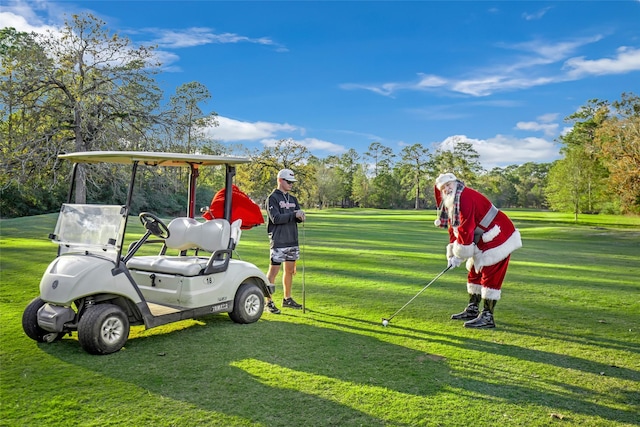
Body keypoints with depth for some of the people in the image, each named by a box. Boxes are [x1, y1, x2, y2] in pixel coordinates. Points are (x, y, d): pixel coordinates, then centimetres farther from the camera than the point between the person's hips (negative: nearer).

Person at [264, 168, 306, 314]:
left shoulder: (293, 199, 15)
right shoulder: (272, 198, -6)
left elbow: (299, 218, 8)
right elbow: (275, 218, -18)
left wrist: (301, 216, -15)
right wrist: (294, 215, -22)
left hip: (292, 241, 7)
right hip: (278, 242, -7)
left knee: (290, 270, 13)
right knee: (273, 271, -4)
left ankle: (287, 299, 25)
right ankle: (269, 302, 4)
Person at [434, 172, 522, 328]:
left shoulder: (466, 197, -22)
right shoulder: (450, 205, 11)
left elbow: (466, 229, -26)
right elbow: (454, 231, 12)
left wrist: (460, 255, -19)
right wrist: (452, 255, 2)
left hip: (499, 238, -11)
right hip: (483, 242, 11)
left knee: (490, 276, -10)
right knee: (475, 273, 15)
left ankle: (487, 317, -6)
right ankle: (472, 310, 26)